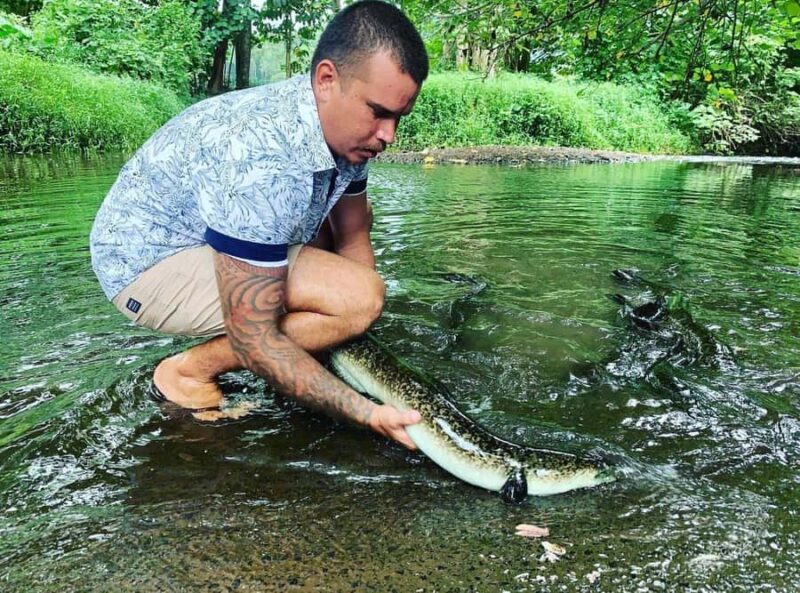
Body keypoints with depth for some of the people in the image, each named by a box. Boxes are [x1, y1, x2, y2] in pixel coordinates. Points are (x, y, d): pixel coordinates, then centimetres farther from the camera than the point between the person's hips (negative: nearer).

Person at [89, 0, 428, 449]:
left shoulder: (349, 127, -9)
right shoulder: (262, 162, -36)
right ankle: (191, 371, -7)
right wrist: (367, 413, -30)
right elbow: (252, 342, -32)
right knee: (359, 296, -26)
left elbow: (353, 239, 4)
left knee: (357, 216, 14)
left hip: (209, 233, 9)